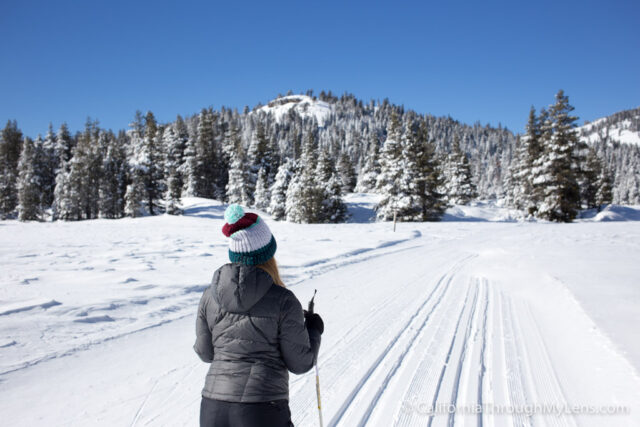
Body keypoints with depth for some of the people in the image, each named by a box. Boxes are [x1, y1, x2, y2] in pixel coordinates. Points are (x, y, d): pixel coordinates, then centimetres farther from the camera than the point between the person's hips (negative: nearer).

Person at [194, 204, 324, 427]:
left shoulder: (209, 296, -2)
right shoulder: (283, 301, -12)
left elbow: (205, 352, 10)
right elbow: (300, 363, -4)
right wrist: (314, 331, 13)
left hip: (212, 409, 4)